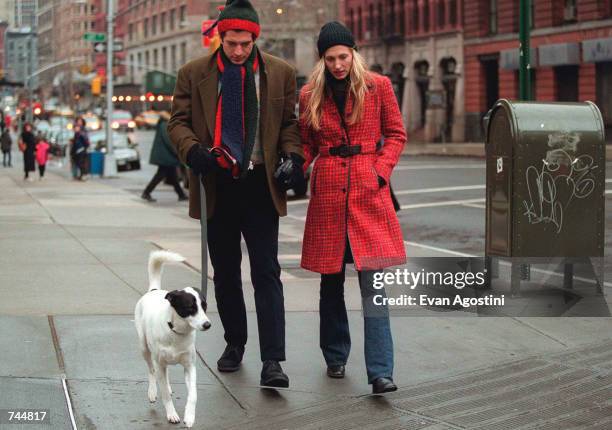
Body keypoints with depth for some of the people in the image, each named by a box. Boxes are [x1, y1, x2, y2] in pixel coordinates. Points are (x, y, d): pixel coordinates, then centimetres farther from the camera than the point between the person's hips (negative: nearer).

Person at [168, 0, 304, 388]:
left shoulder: (280, 73, 4)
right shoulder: (194, 74, 3)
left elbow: (290, 122, 9)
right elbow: (179, 122, 3)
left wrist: (293, 156, -9)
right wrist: (193, 151, -17)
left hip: (261, 184, -1)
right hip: (218, 185, 1)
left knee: (267, 272, -7)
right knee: (225, 272, 12)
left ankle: (272, 360, -10)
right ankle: (235, 343, 29)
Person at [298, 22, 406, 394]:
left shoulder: (378, 87, 1)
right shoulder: (311, 95, 7)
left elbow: (396, 135, 8)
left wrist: (381, 170, -6)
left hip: (369, 191, -2)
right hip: (328, 191, 2)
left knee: (372, 279, -10)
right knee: (331, 279, 9)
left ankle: (381, 372, -12)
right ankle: (335, 357, 27)